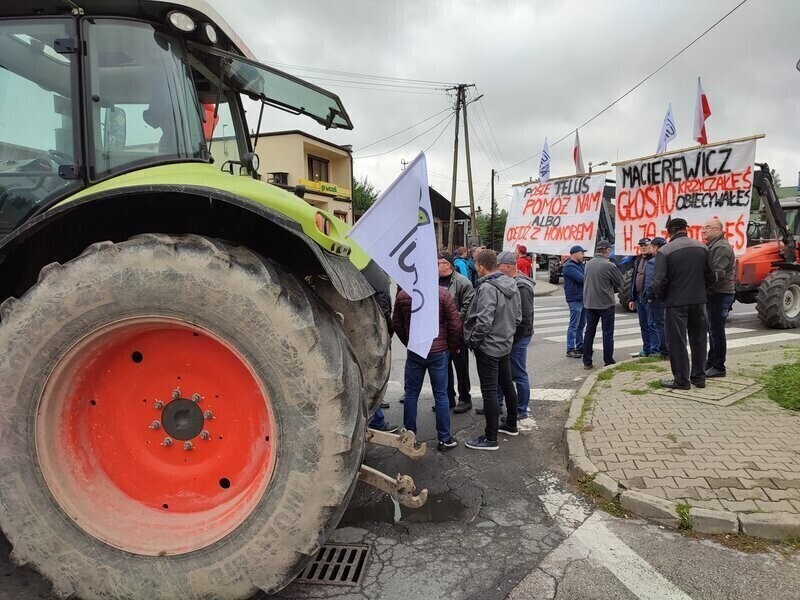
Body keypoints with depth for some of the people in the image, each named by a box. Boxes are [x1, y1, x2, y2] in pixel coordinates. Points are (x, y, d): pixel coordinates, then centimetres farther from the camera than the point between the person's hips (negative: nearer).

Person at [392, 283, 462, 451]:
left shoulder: (402, 295, -4)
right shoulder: (443, 294, -13)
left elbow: (396, 323, 5)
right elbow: (455, 324, -10)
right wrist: (453, 346, 6)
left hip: (413, 352, 2)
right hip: (438, 352, -2)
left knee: (411, 393, 14)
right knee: (440, 394, 7)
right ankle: (444, 439, 15)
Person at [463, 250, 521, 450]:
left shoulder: (487, 288, -23)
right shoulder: (511, 285, 4)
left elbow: (484, 321, -28)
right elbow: (518, 317, 9)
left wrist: (473, 340, -14)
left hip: (488, 347, -9)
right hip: (505, 344, 9)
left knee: (489, 392, -1)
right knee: (507, 385, 21)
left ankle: (491, 438, 7)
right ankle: (511, 425, 37)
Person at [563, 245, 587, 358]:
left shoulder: (581, 264, 18)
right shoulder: (569, 266, -13)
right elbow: (581, 279, -21)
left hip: (583, 298, 9)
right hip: (575, 299, -9)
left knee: (581, 325, 16)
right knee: (574, 325, -7)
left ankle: (580, 346, 25)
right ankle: (570, 349, -3)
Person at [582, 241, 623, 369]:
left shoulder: (589, 264, 2)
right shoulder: (609, 265, -16)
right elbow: (619, 282, -5)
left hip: (590, 303, 5)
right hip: (606, 303, -5)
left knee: (589, 332, 11)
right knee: (607, 333, 5)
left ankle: (587, 362, 14)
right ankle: (608, 361, 10)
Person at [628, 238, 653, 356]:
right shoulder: (637, 261, 16)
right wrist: (632, 298, 15)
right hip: (638, 297, 8)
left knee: (651, 324, -4)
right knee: (643, 325, 14)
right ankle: (646, 349, 23)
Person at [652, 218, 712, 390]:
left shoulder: (665, 251, -12)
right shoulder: (702, 247, 3)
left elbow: (659, 281, -17)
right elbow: (710, 276, 4)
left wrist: (660, 295, 2)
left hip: (676, 302, -5)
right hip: (699, 300, 5)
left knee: (677, 342, 4)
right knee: (699, 340, 16)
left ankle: (681, 380, 9)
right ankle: (699, 377, 26)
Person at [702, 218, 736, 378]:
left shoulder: (721, 247, -15)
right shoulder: (711, 246, 17)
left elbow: (718, 274, -25)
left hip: (720, 295, -10)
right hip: (713, 294, 10)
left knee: (717, 330, -5)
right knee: (712, 330, 17)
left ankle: (718, 367, 2)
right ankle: (711, 363, 28)